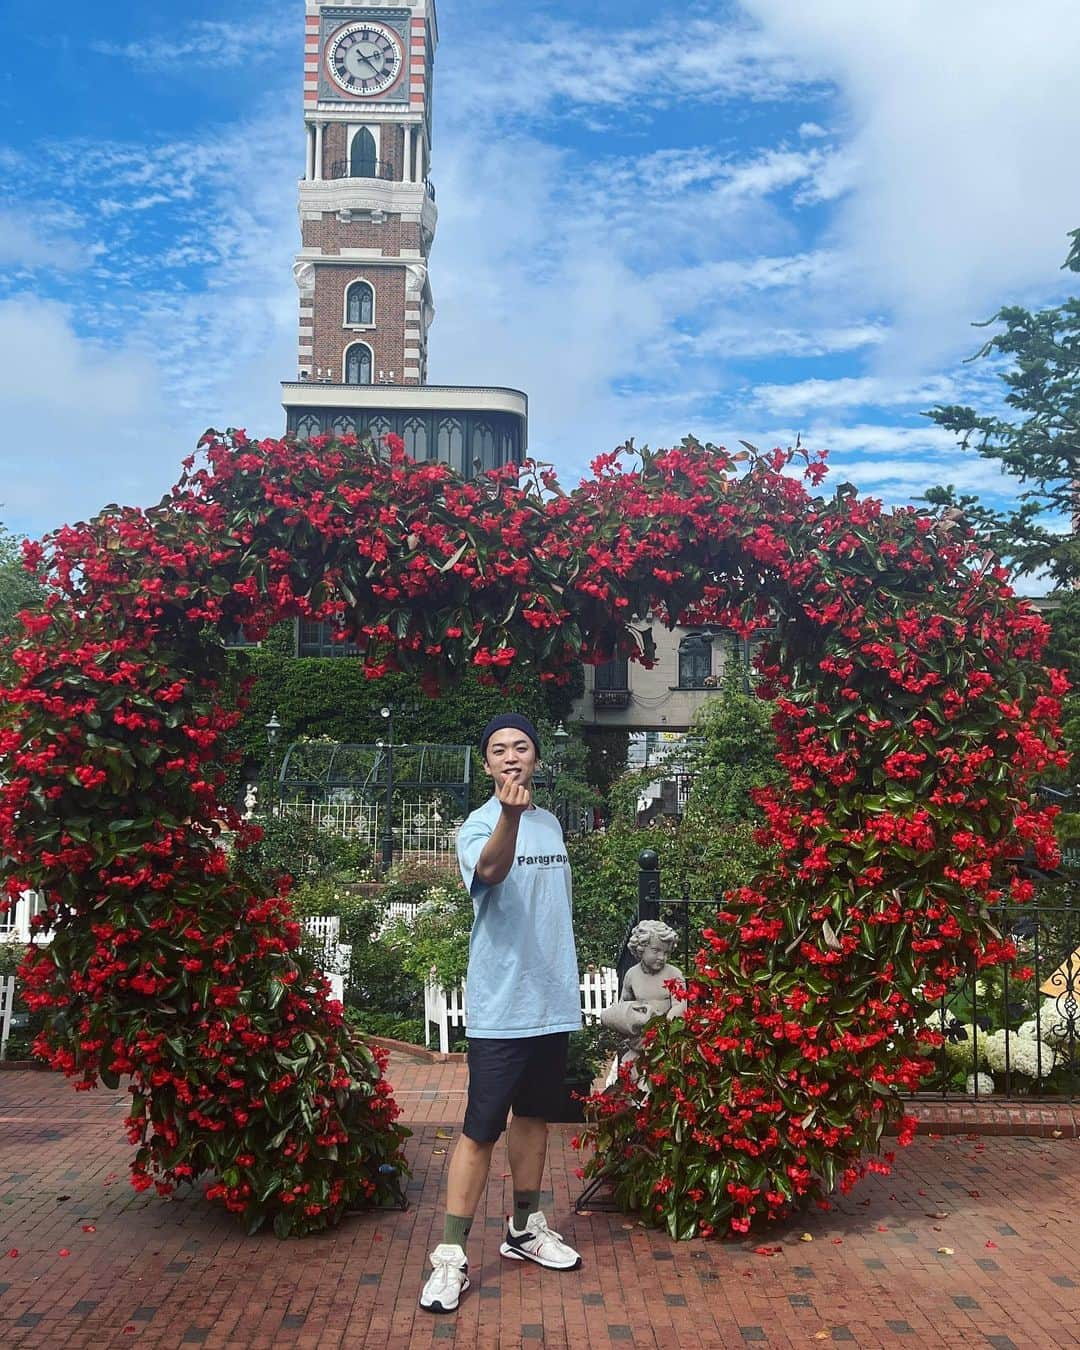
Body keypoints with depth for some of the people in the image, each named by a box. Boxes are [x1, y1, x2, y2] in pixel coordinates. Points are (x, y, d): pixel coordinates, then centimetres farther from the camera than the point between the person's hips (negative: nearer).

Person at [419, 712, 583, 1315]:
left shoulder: (552, 823, 9)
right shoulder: (479, 825, -12)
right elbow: (489, 869, -37)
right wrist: (509, 816, -56)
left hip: (553, 1001, 6)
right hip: (500, 1008, -6)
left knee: (534, 1116, 17)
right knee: (481, 1130, -4)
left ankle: (525, 1228, 32)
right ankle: (452, 1255, 6)